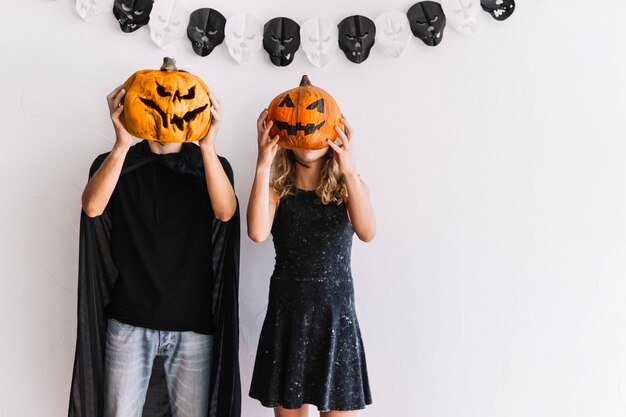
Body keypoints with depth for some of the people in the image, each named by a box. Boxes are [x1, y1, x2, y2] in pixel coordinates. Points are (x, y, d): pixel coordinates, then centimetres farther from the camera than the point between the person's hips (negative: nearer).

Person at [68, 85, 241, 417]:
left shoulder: (211, 166, 4)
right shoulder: (114, 164, 4)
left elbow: (225, 211, -17)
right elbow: (92, 206, -17)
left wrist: (208, 145, -29)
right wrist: (122, 144, -28)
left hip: (194, 324, 1)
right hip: (129, 322, 0)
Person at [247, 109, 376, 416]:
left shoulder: (349, 189, 1)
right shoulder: (277, 191, 1)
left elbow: (367, 233, -20)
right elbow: (257, 233, -20)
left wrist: (349, 171, -30)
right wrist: (263, 166, -24)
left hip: (336, 320, 0)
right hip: (286, 319, 1)